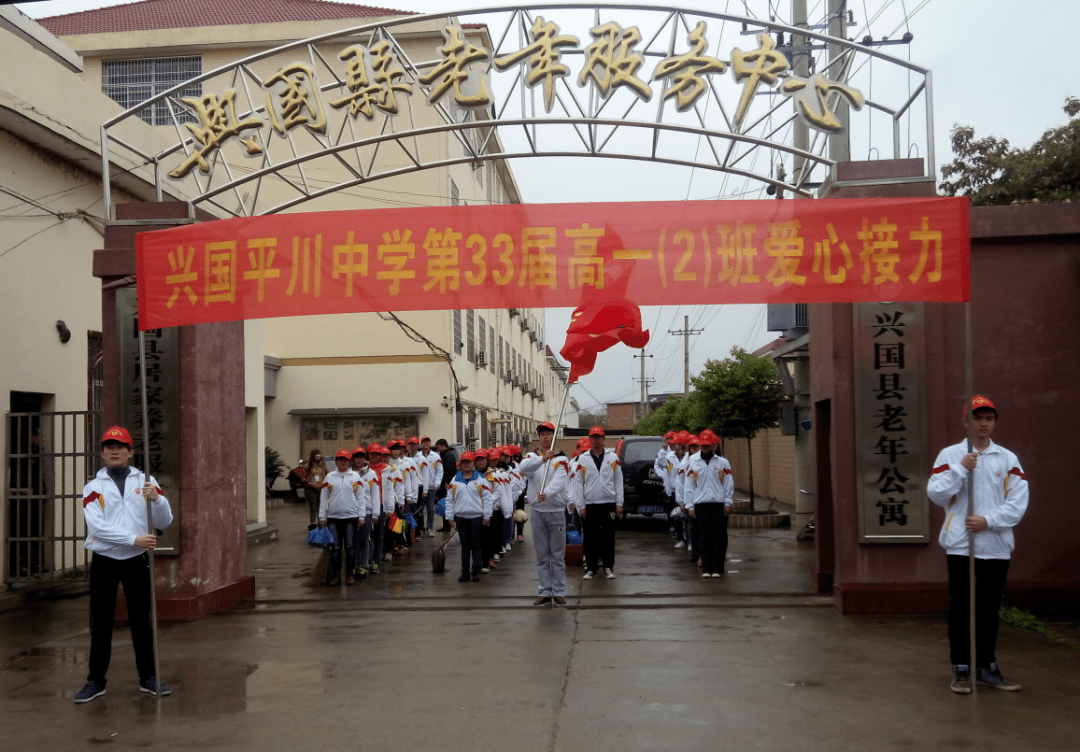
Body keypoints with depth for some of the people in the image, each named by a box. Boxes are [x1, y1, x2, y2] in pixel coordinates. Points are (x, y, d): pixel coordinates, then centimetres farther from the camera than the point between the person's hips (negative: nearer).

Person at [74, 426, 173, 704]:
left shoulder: (145, 481, 2)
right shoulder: (94, 485, -1)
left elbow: (164, 522, -4)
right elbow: (97, 526, -14)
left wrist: (156, 498, -23)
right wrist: (134, 539, -21)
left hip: (137, 561, 1)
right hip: (104, 563, -1)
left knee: (141, 621, 8)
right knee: (101, 623, 6)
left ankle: (148, 678, 18)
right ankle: (96, 681, 16)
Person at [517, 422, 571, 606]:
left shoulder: (561, 459, -1)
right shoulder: (532, 457, 7)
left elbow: (559, 481, -18)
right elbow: (523, 468, -16)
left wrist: (546, 493, -37)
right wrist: (542, 459, -32)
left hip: (557, 510, -2)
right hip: (538, 511, 2)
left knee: (558, 555, 2)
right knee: (542, 555, 7)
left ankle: (559, 592, 9)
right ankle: (545, 592, 14)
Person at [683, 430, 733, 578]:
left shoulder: (722, 462, 6)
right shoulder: (693, 463, 8)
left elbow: (729, 484, 6)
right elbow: (688, 486, 8)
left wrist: (728, 503, 0)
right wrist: (690, 506, 3)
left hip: (719, 504, -1)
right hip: (700, 504, 1)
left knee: (718, 536, -1)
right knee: (703, 537, 2)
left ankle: (717, 568, 5)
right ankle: (706, 568, 9)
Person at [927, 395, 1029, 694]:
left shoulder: (1007, 459, 7)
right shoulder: (950, 455, 3)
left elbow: (1018, 502, 0)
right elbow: (936, 494, -6)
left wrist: (988, 520, -12)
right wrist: (961, 468, -14)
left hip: (996, 546, 2)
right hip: (960, 545, -2)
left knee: (989, 609, 9)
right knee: (961, 608, 1)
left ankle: (987, 667, 21)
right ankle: (961, 669, 11)